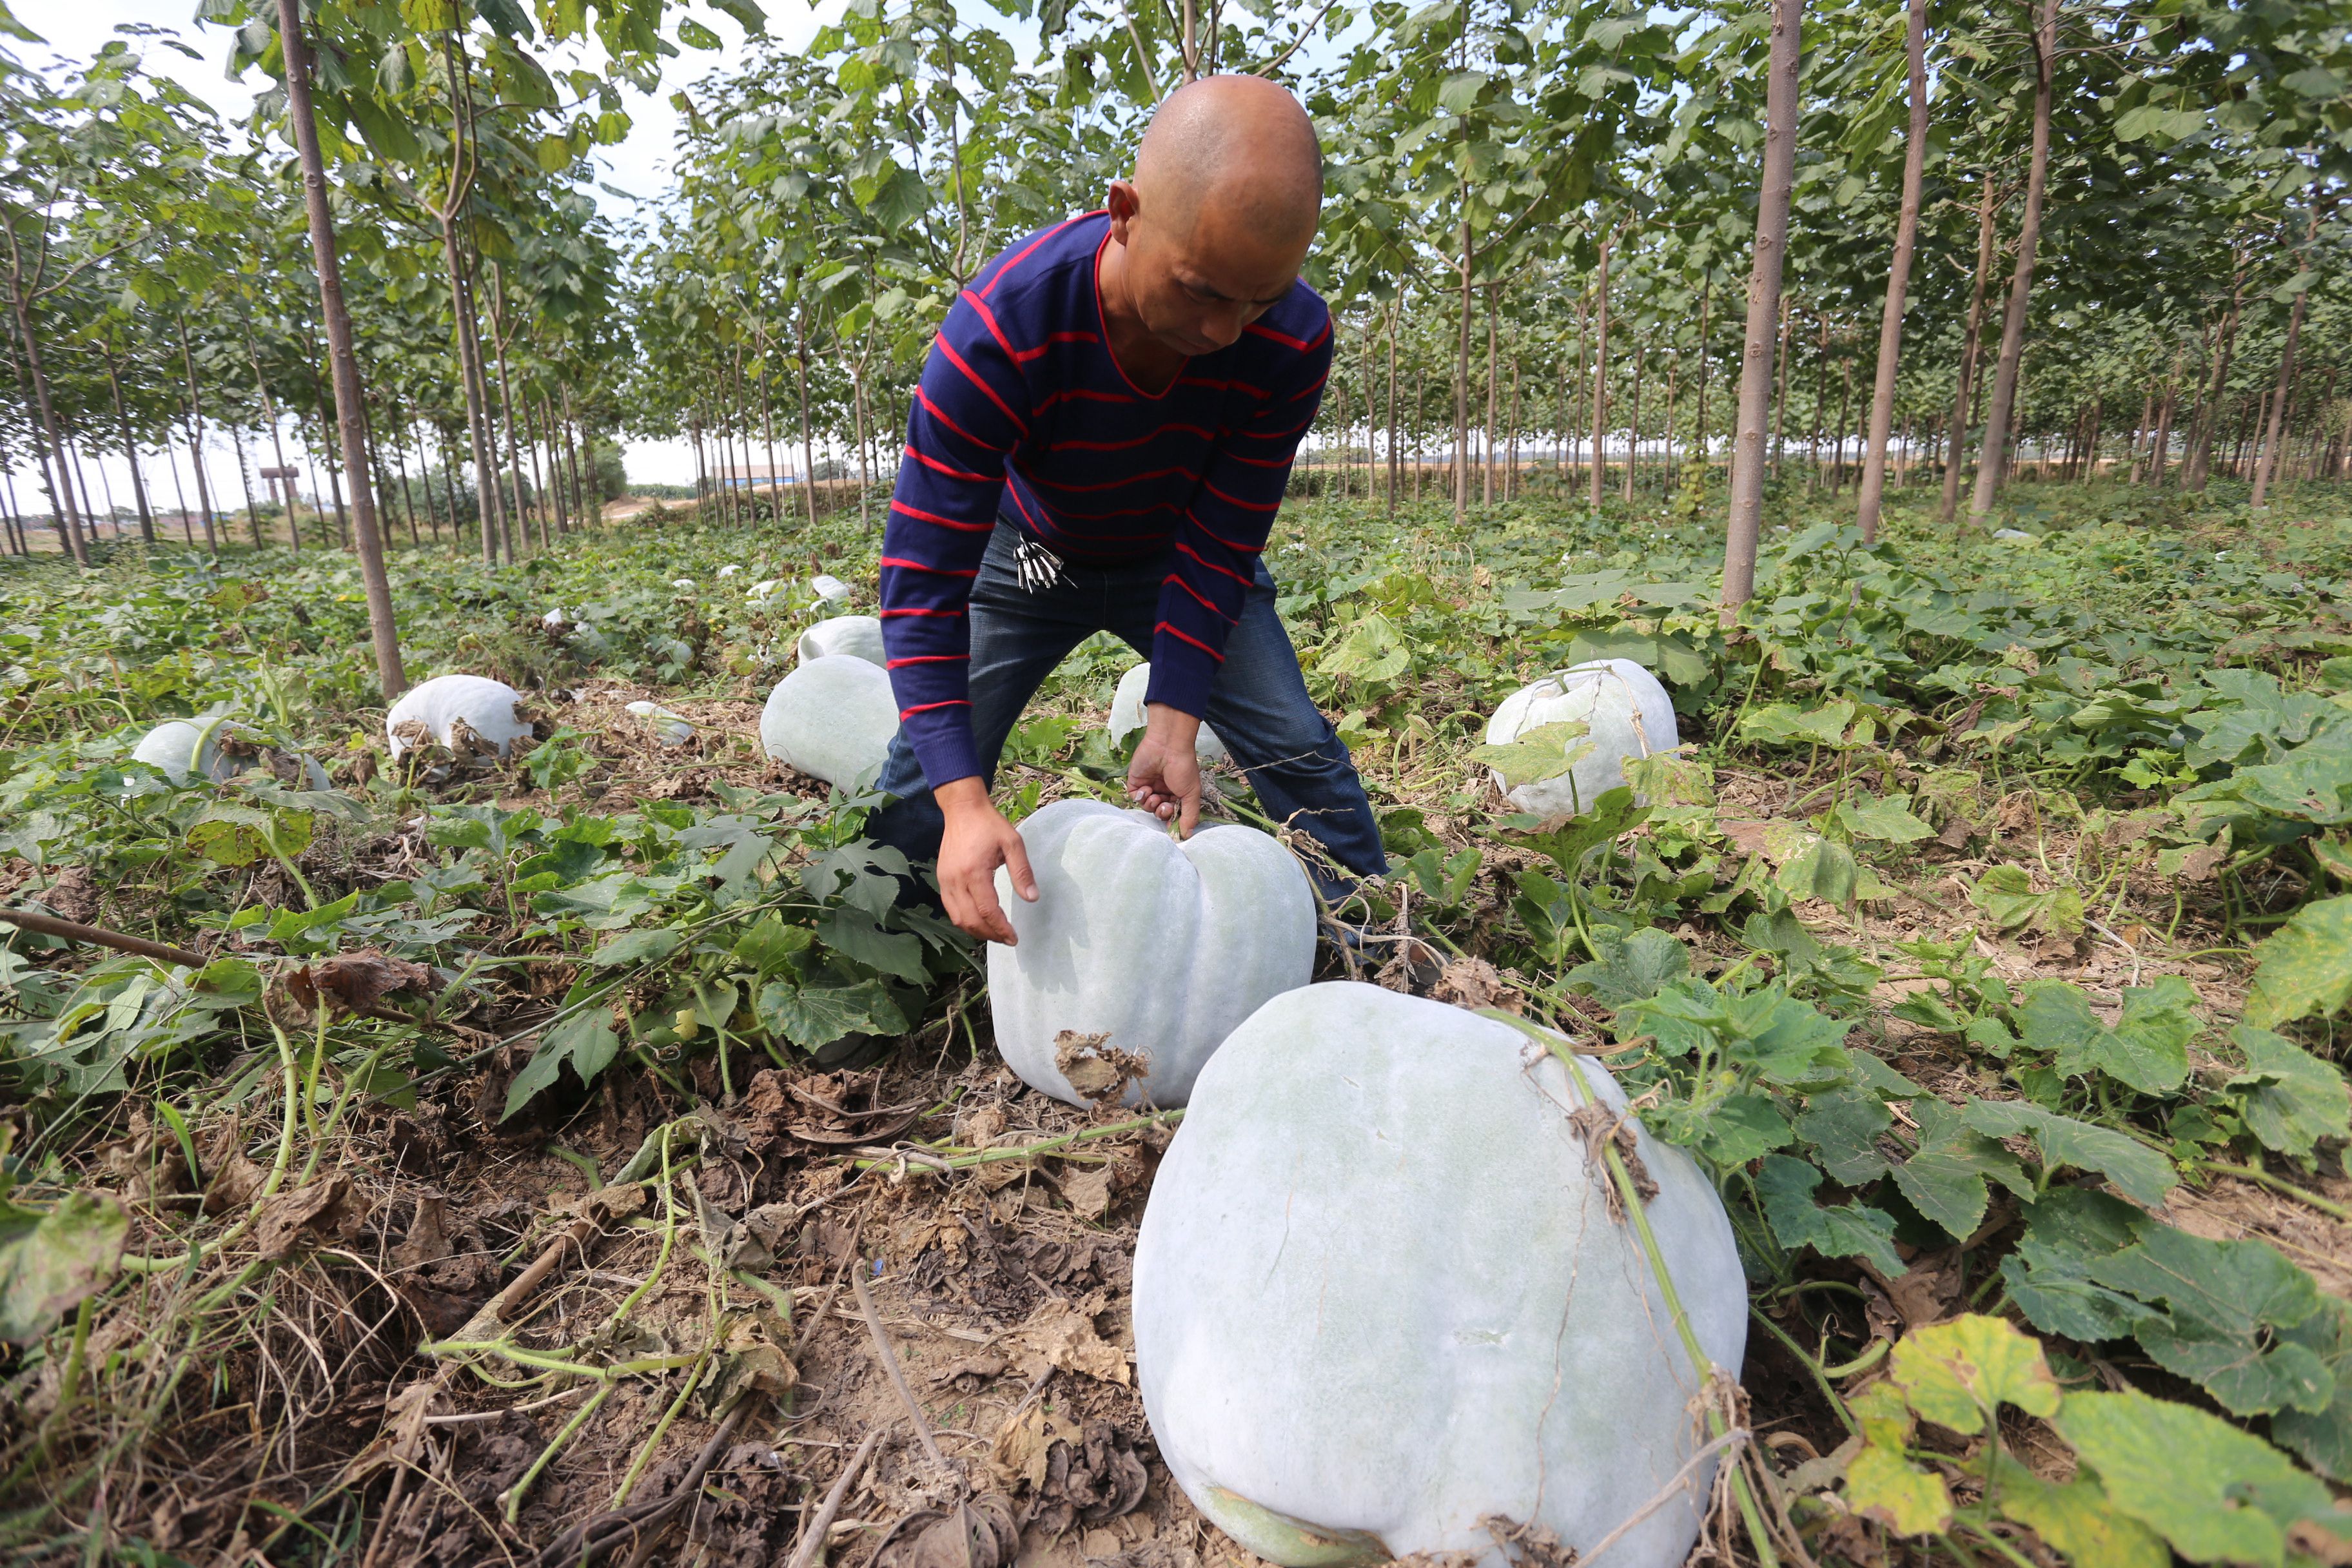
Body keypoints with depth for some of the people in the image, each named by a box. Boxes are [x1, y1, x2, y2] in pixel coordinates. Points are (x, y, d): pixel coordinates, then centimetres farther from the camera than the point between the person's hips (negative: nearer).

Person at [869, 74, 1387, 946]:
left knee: (1301, 754, -7)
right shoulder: (999, 331, -38)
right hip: (1031, 552, -1)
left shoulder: (1291, 340, -30)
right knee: (926, 779, -7)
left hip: (1177, 557, 2)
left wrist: (1172, 724, -28)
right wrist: (965, 802, -45)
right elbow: (923, 578, -37)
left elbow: (1219, 545, -21)